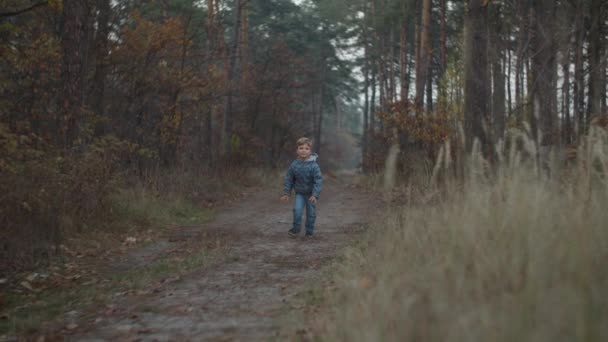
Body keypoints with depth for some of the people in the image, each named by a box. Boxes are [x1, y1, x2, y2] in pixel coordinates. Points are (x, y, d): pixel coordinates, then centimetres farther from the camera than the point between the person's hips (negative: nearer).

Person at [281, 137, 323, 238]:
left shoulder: (314, 165, -18)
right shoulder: (294, 165, -9)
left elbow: (318, 181, -18)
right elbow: (289, 179, 1)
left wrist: (315, 195, -25)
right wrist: (286, 193, 1)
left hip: (311, 193, -1)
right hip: (299, 193, 1)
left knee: (311, 213, 6)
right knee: (297, 209, -15)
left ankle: (309, 231, 23)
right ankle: (296, 228, 4)